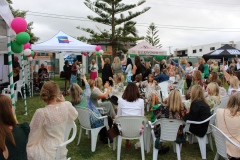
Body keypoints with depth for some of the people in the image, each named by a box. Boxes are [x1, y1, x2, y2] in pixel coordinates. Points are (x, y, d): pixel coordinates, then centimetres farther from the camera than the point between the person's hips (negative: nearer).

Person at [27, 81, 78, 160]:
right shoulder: (67, 106, -12)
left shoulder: (41, 112, -24)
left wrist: (28, 144, 8)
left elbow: (32, 133, -11)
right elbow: (74, 116, 12)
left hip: (47, 153, -6)